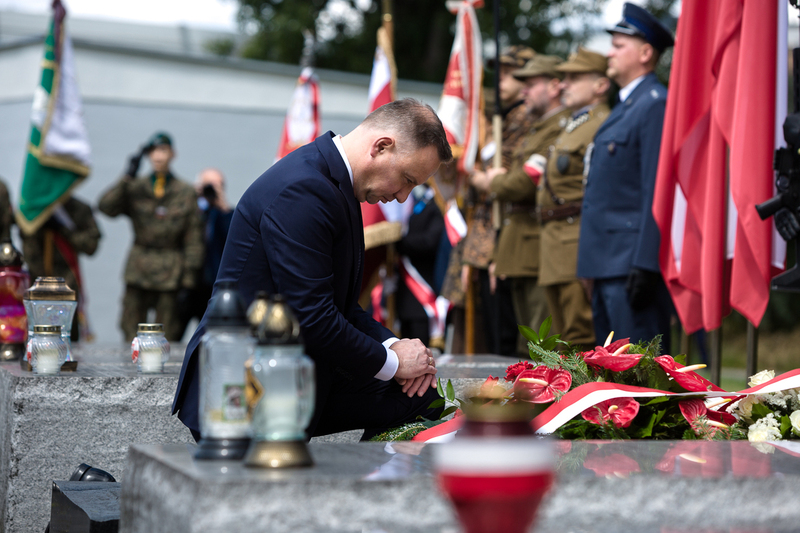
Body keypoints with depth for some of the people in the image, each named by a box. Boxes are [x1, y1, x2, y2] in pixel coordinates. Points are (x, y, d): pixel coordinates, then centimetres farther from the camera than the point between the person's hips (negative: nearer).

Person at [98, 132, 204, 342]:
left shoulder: (186, 192, 6)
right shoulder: (135, 188, 9)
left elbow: (194, 236, 5)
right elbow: (106, 206, -7)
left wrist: (189, 273, -2)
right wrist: (127, 177, -10)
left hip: (170, 271, -1)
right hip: (138, 270, 1)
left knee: (166, 338, -1)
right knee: (132, 334, -1)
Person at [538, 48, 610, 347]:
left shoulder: (602, 126, -10)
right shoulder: (573, 126, 23)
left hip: (579, 244, -11)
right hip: (556, 245, 11)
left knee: (581, 337, -11)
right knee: (563, 340, 14)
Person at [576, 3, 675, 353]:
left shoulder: (656, 104, -12)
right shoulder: (624, 106, 20)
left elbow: (657, 190, -19)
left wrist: (644, 265, -24)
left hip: (632, 261, -11)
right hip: (607, 260, 11)